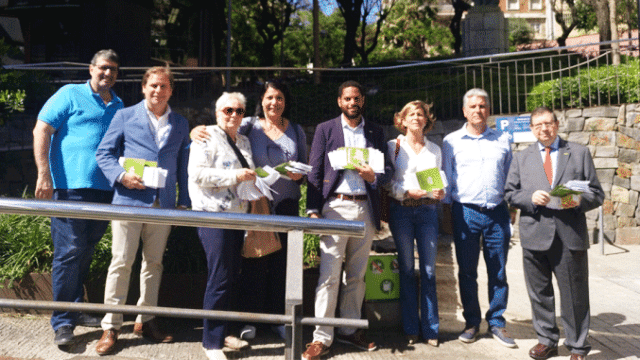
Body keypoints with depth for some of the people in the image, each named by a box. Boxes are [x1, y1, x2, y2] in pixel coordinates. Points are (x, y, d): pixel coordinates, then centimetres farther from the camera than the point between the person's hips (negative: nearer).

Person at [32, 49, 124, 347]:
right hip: (71, 187, -5)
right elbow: (41, 130, -4)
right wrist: (44, 175, -11)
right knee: (69, 252, -5)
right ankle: (63, 322, 5)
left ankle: (74, 309, 28)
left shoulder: (119, 106, 17)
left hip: (105, 189, 6)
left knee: (85, 253, 14)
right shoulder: (70, 95, 1)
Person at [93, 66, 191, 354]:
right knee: (121, 263, -1)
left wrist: (184, 202, 9)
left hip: (163, 204, 3)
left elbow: (183, 164, 14)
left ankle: (146, 320, 24)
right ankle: (111, 326, 11)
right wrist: (121, 176, -15)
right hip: (129, 200, -3)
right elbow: (103, 153, 3)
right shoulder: (125, 116, 5)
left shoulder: (180, 123, 13)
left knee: (154, 263, 10)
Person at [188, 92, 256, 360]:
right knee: (220, 279, -5)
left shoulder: (243, 141, 18)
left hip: (238, 215, 8)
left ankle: (221, 332, 26)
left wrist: (253, 179, 11)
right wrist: (235, 176, -19)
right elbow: (197, 174, -16)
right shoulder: (208, 137, -5)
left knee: (231, 277, 12)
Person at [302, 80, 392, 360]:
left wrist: (373, 176, -11)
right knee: (329, 274, -5)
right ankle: (322, 337, 4)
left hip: (365, 208, 3)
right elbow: (314, 172, 2)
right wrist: (313, 210, -7)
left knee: (357, 275, 10)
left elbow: (388, 169, 13)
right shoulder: (325, 129, 6)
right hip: (335, 206, -3)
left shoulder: (375, 132, 14)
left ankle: (349, 330, 24)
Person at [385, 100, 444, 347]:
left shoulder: (434, 149, 14)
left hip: (427, 210, 2)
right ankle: (411, 329, 14)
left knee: (429, 270, 1)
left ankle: (430, 328, 12)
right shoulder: (393, 146, 6)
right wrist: (407, 192, -16)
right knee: (407, 269, 4)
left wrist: (440, 192, -5)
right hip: (401, 210, -2)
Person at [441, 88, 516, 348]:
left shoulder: (502, 140, 12)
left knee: (498, 272, 6)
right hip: (465, 212, -1)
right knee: (467, 272, 6)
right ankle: (472, 322, 21)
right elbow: (445, 179, 9)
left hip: (497, 212, 1)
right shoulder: (451, 141, 8)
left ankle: (497, 323, 21)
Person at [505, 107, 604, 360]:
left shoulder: (579, 153, 10)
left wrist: (580, 200, -15)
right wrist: (531, 197, -11)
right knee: (539, 293, 10)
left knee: (575, 294, 5)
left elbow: (597, 194, 7)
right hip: (534, 234, 2)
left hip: (570, 235, -1)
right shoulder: (522, 158, 13)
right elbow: (510, 193, 8)